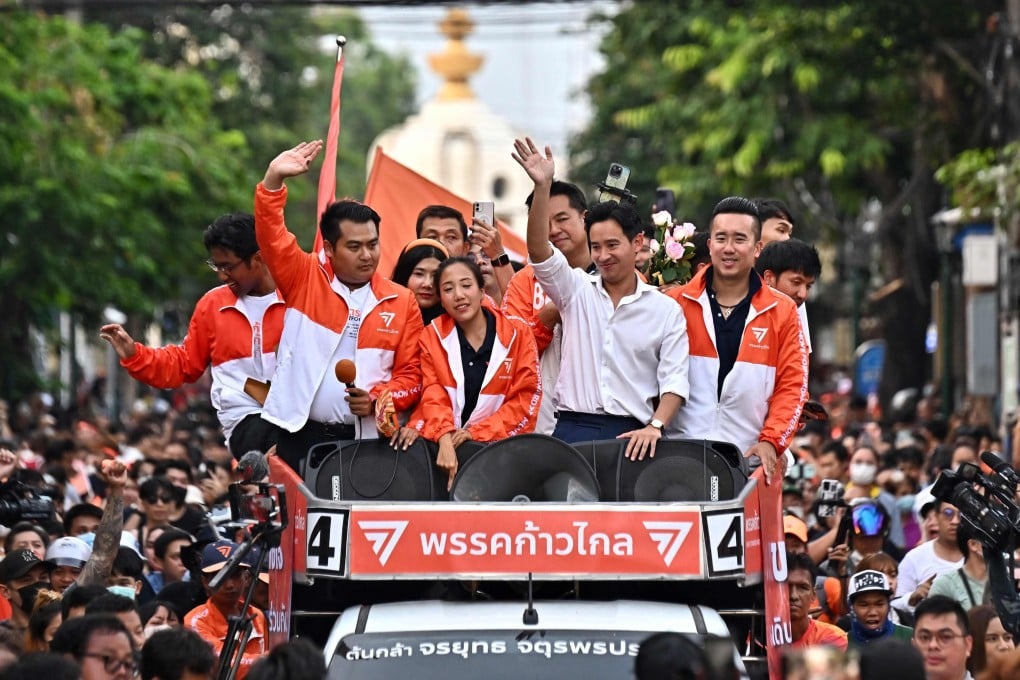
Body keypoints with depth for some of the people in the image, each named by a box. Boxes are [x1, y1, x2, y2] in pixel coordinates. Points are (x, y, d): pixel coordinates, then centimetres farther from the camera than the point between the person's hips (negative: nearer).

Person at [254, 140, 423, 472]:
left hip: (367, 440, 1)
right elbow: (270, 234, -6)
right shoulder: (304, 280, 5)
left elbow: (412, 373, 7)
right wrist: (274, 179, -19)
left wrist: (378, 398, -11)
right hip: (300, 436, -1)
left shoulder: (401, 302, 7)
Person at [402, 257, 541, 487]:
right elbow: (433, 396, -4)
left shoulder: (517, 335, 2)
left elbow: (526, 399, 0)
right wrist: (445, 440, -22)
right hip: (443, 445, 1)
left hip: (499, 445, -1)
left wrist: (477, 432, -10)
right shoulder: (432, 337, 5)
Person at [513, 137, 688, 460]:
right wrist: (542, 187, -19)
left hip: (632, 435, -1)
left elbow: (673, 380, 3)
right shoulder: (576, 291, 10)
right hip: (574, 428, 1)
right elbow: (539, 251, -6)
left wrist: (655, 426, -15)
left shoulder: (666, 310, 8)